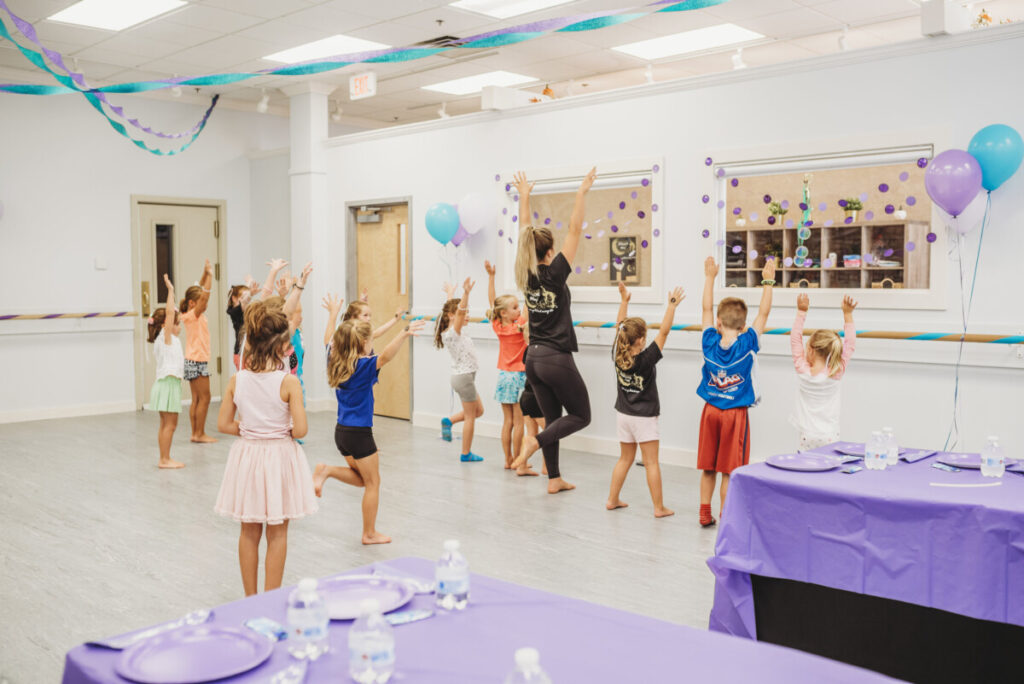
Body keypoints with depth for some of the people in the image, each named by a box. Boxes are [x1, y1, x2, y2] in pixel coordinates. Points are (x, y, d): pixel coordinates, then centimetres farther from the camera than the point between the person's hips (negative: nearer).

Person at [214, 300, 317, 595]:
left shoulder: (237, 380, -6)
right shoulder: (288, 382, -17)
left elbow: (224, 424, -1)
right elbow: (300, 430, -18)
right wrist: (283, 431, 3)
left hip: (247, 454, 3)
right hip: (279, 455, -3)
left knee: (249, 532, 16)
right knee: (277, 533, 10)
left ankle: (250, 598, 27)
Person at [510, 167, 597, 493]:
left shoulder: (526, 274, 1)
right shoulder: (555, 273, -14)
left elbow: (526, 233, 11)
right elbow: (575, 230, -14)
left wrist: (524, 196, 18)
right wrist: (582, 192, -12)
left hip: (533, 359, 7)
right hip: (557, 359, -7)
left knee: (553, 417, 15)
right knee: (580, 415, 8)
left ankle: (554, 479, 17)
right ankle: (535, 441, -12)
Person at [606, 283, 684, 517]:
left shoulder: (617, 355, -7)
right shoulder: (646, 359, -21)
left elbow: (620, 326, 4)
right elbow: (663, 332, -21)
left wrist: (624, 300, 7)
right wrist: (672, 305, -18)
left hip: (623, 414, 6)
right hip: (644, 418, -6)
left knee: (625, 459, 18)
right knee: (651, 462, 1)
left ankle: (612, 500, 21)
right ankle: (659, 507, 5)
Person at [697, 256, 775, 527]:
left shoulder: (710, 343, -7)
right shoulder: (747, 344, -14)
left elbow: (706, 309, 5)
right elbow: (763, 313, -7)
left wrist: (710, 277, 13)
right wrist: (768, 283, -1)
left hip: (710, 411, 3)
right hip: (736, 414, -3)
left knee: (708, 468, 12)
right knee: (729, 470, 2)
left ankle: (705, 514, 20)